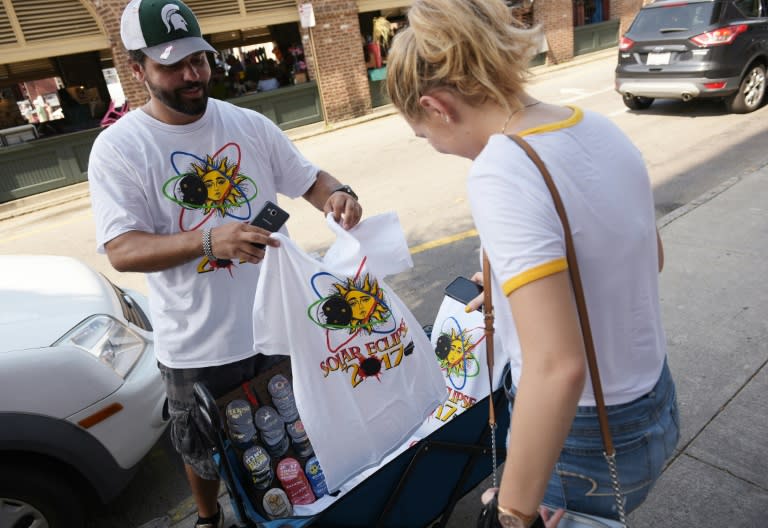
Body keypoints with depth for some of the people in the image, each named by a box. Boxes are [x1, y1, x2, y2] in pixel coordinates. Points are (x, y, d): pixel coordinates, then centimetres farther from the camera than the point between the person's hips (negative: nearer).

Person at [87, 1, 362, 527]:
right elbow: (122, 250, -17)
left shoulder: (249, 124, -1)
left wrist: (337, 194, -18)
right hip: (197, 346, -2)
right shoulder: (118, 148, -10)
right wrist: (210, 239, -34)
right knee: (205, 452, 22)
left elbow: (307, 178, 6)